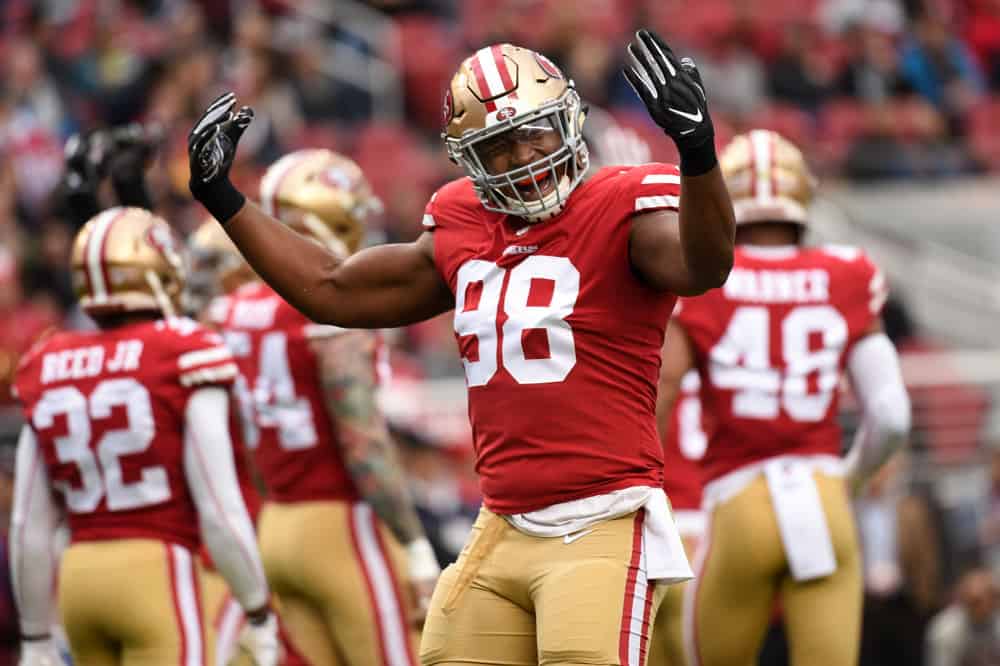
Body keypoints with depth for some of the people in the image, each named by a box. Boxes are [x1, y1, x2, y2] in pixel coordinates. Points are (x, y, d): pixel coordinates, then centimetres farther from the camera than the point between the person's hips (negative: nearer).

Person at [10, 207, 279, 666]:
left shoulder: (47, 373, 8)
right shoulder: (185, 359, -7)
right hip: (158, 579, -6)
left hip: (80, 579, 6)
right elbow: (220, 512, -10)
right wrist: (260, 618, -1)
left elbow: (29, 528, 9)